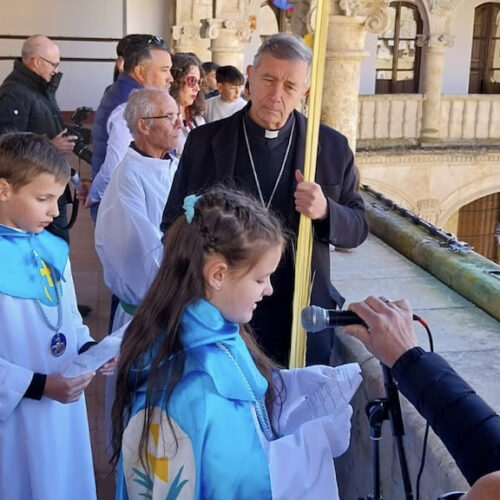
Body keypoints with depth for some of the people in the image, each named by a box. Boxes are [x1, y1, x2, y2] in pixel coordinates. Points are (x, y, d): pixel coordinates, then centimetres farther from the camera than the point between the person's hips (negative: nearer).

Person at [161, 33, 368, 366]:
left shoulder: (332, 147, -2)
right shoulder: (205, 141, -3)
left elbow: (358, 228, 2)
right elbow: (174, 224, 3)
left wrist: (326, 211, -20)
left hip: (303, 319, 0)